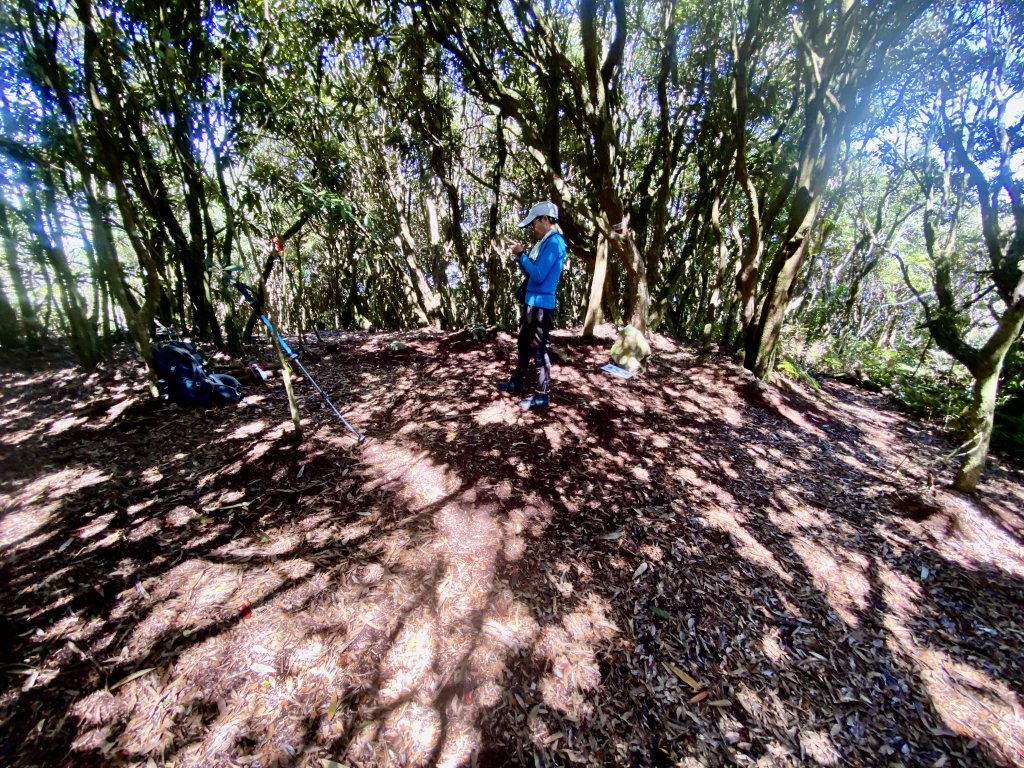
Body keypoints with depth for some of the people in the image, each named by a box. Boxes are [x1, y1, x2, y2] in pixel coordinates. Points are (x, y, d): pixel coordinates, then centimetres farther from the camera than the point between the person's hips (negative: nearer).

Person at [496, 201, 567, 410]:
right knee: (524, 344, 19)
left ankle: (542, 395, 7)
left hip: (541, 305, -10)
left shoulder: (554, 242, -15)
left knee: (538, 350, -4)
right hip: (531, 302, 10)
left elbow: (538, 275, -23)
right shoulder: (543, 242, 15)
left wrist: (521, 254, -11)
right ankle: (518, 382, 34)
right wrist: (521, 254, 6)